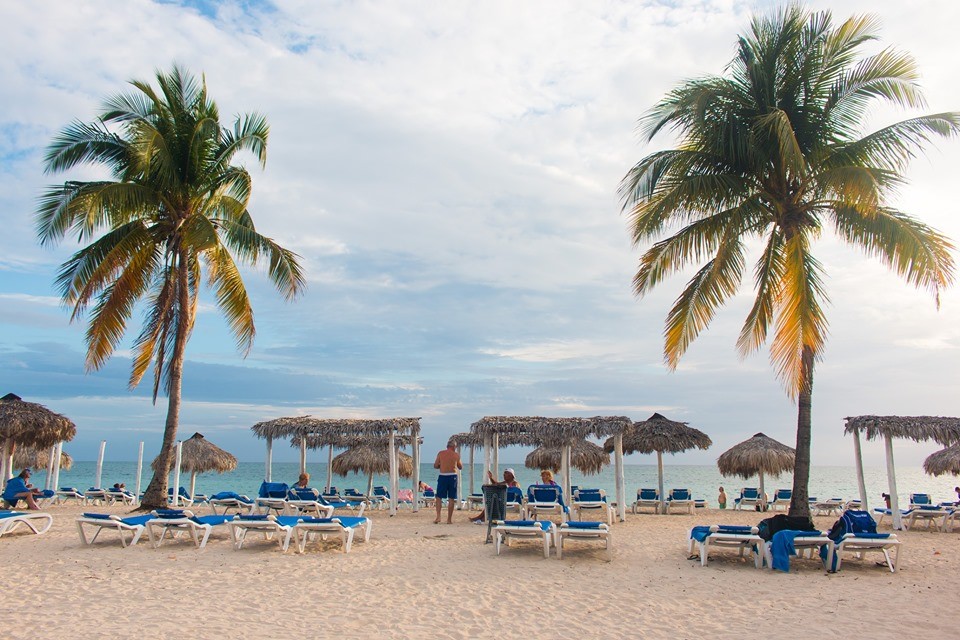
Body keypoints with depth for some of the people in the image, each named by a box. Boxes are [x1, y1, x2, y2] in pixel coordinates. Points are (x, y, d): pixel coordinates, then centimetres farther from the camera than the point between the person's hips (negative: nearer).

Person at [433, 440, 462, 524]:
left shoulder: (440, 453, 2)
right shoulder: (456, 455, 3)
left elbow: (435, 466, 4)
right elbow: (460, 467, 14)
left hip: (442, 476, 0)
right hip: (452, 476, 0)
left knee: (439, 497, 9)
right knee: (451, 498, 6)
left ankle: (438, 516, -4)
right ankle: (449, 519, 8)